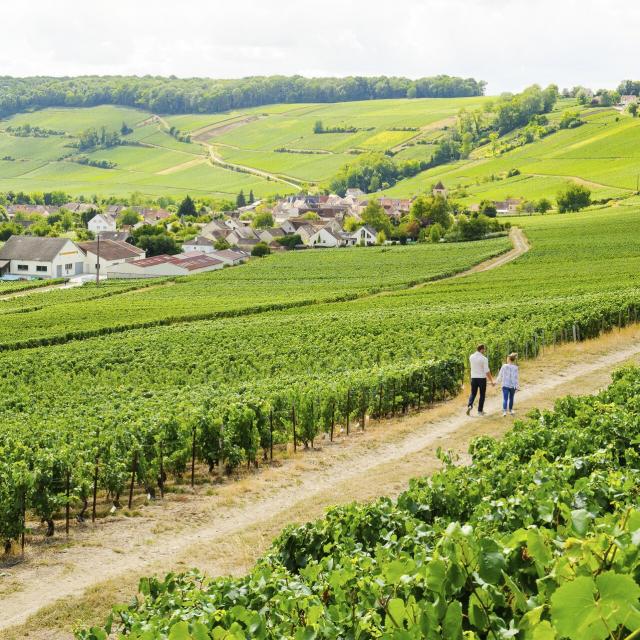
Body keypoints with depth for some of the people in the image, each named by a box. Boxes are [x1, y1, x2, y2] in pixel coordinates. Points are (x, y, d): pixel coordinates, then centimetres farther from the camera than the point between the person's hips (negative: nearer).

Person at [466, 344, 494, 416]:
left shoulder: (471, 357, 0)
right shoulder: (484, 359, -14)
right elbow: (487, 371, -15)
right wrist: (491, 381, -9)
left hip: (473, 378, 4)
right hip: (482, 378, -4)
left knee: (473, 393, 14)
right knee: (482, 395, 10)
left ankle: (469, 405, -11)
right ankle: (480, 411, 13)